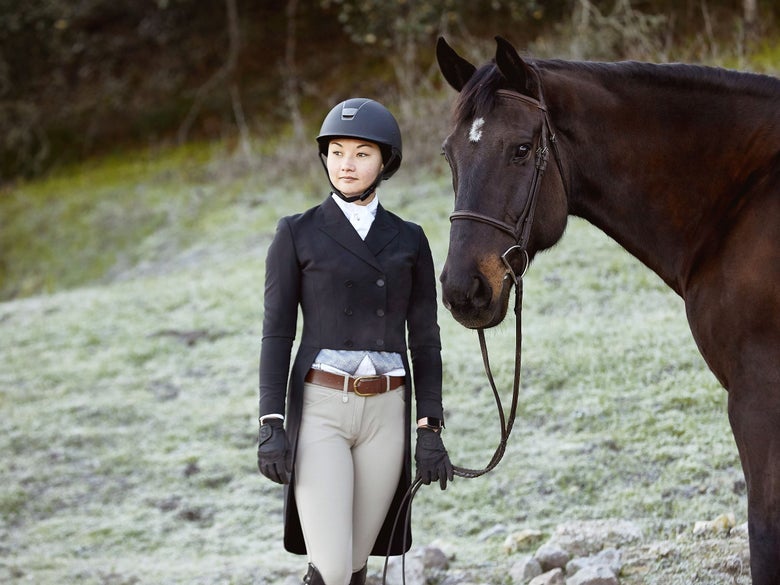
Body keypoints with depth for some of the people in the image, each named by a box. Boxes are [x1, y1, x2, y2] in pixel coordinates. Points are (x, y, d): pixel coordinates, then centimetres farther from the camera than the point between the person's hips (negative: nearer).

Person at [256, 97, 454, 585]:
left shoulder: (409, 240, 8)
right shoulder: (298, 234, 1)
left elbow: (425, 339, 7)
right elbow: (277, 332, -2)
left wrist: (431, 429, 0)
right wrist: (272, 426, -11)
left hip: (386, 414, 3)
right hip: (320, 409, -3)